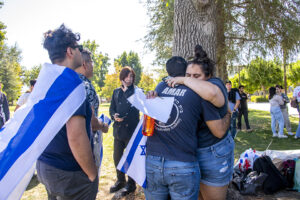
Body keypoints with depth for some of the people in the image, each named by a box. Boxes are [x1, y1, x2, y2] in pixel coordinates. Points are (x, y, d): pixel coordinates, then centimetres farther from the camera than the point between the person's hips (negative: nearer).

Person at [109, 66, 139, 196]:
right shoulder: (116, 92, 12)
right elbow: (112, 108, 12)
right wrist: (114, 116, -9)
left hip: (131, 129, -5)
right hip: (118, 129, 5)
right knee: (117, 157, 14)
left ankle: (131, 184, 25)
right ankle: (120, 180, 35)